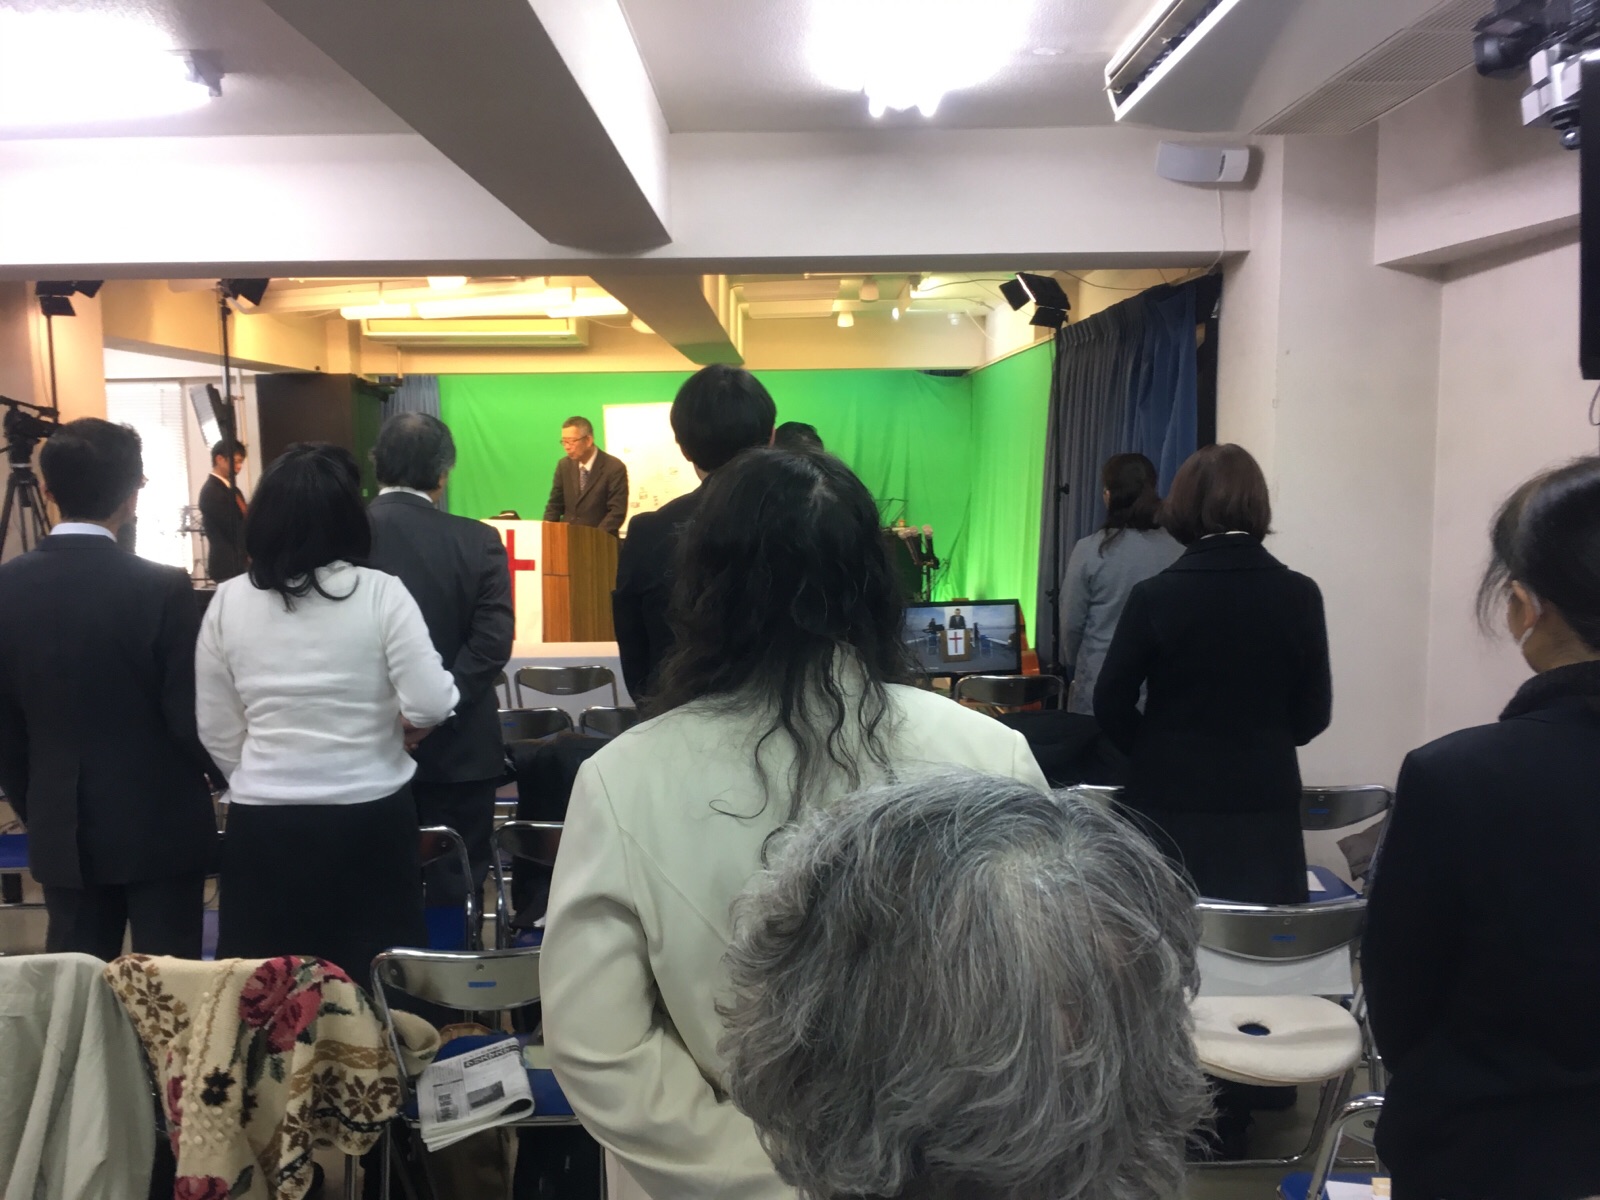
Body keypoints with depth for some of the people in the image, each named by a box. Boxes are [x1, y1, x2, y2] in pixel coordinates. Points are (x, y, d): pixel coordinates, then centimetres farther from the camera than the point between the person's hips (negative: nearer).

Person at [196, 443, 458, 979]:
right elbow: (431, 705, -15)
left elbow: (217, 732, 4)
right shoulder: (380, 593, -11)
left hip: (262, 824, 2)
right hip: (370, 818, -2)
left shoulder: (228, 601, -2)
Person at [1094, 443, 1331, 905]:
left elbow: (1110, 705, -6)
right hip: (1265, 805, 2)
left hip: (1169, 804, -1)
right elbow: (1313, 714, 1)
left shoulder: (1155, 594, -11)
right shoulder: (1300, 595, -6)